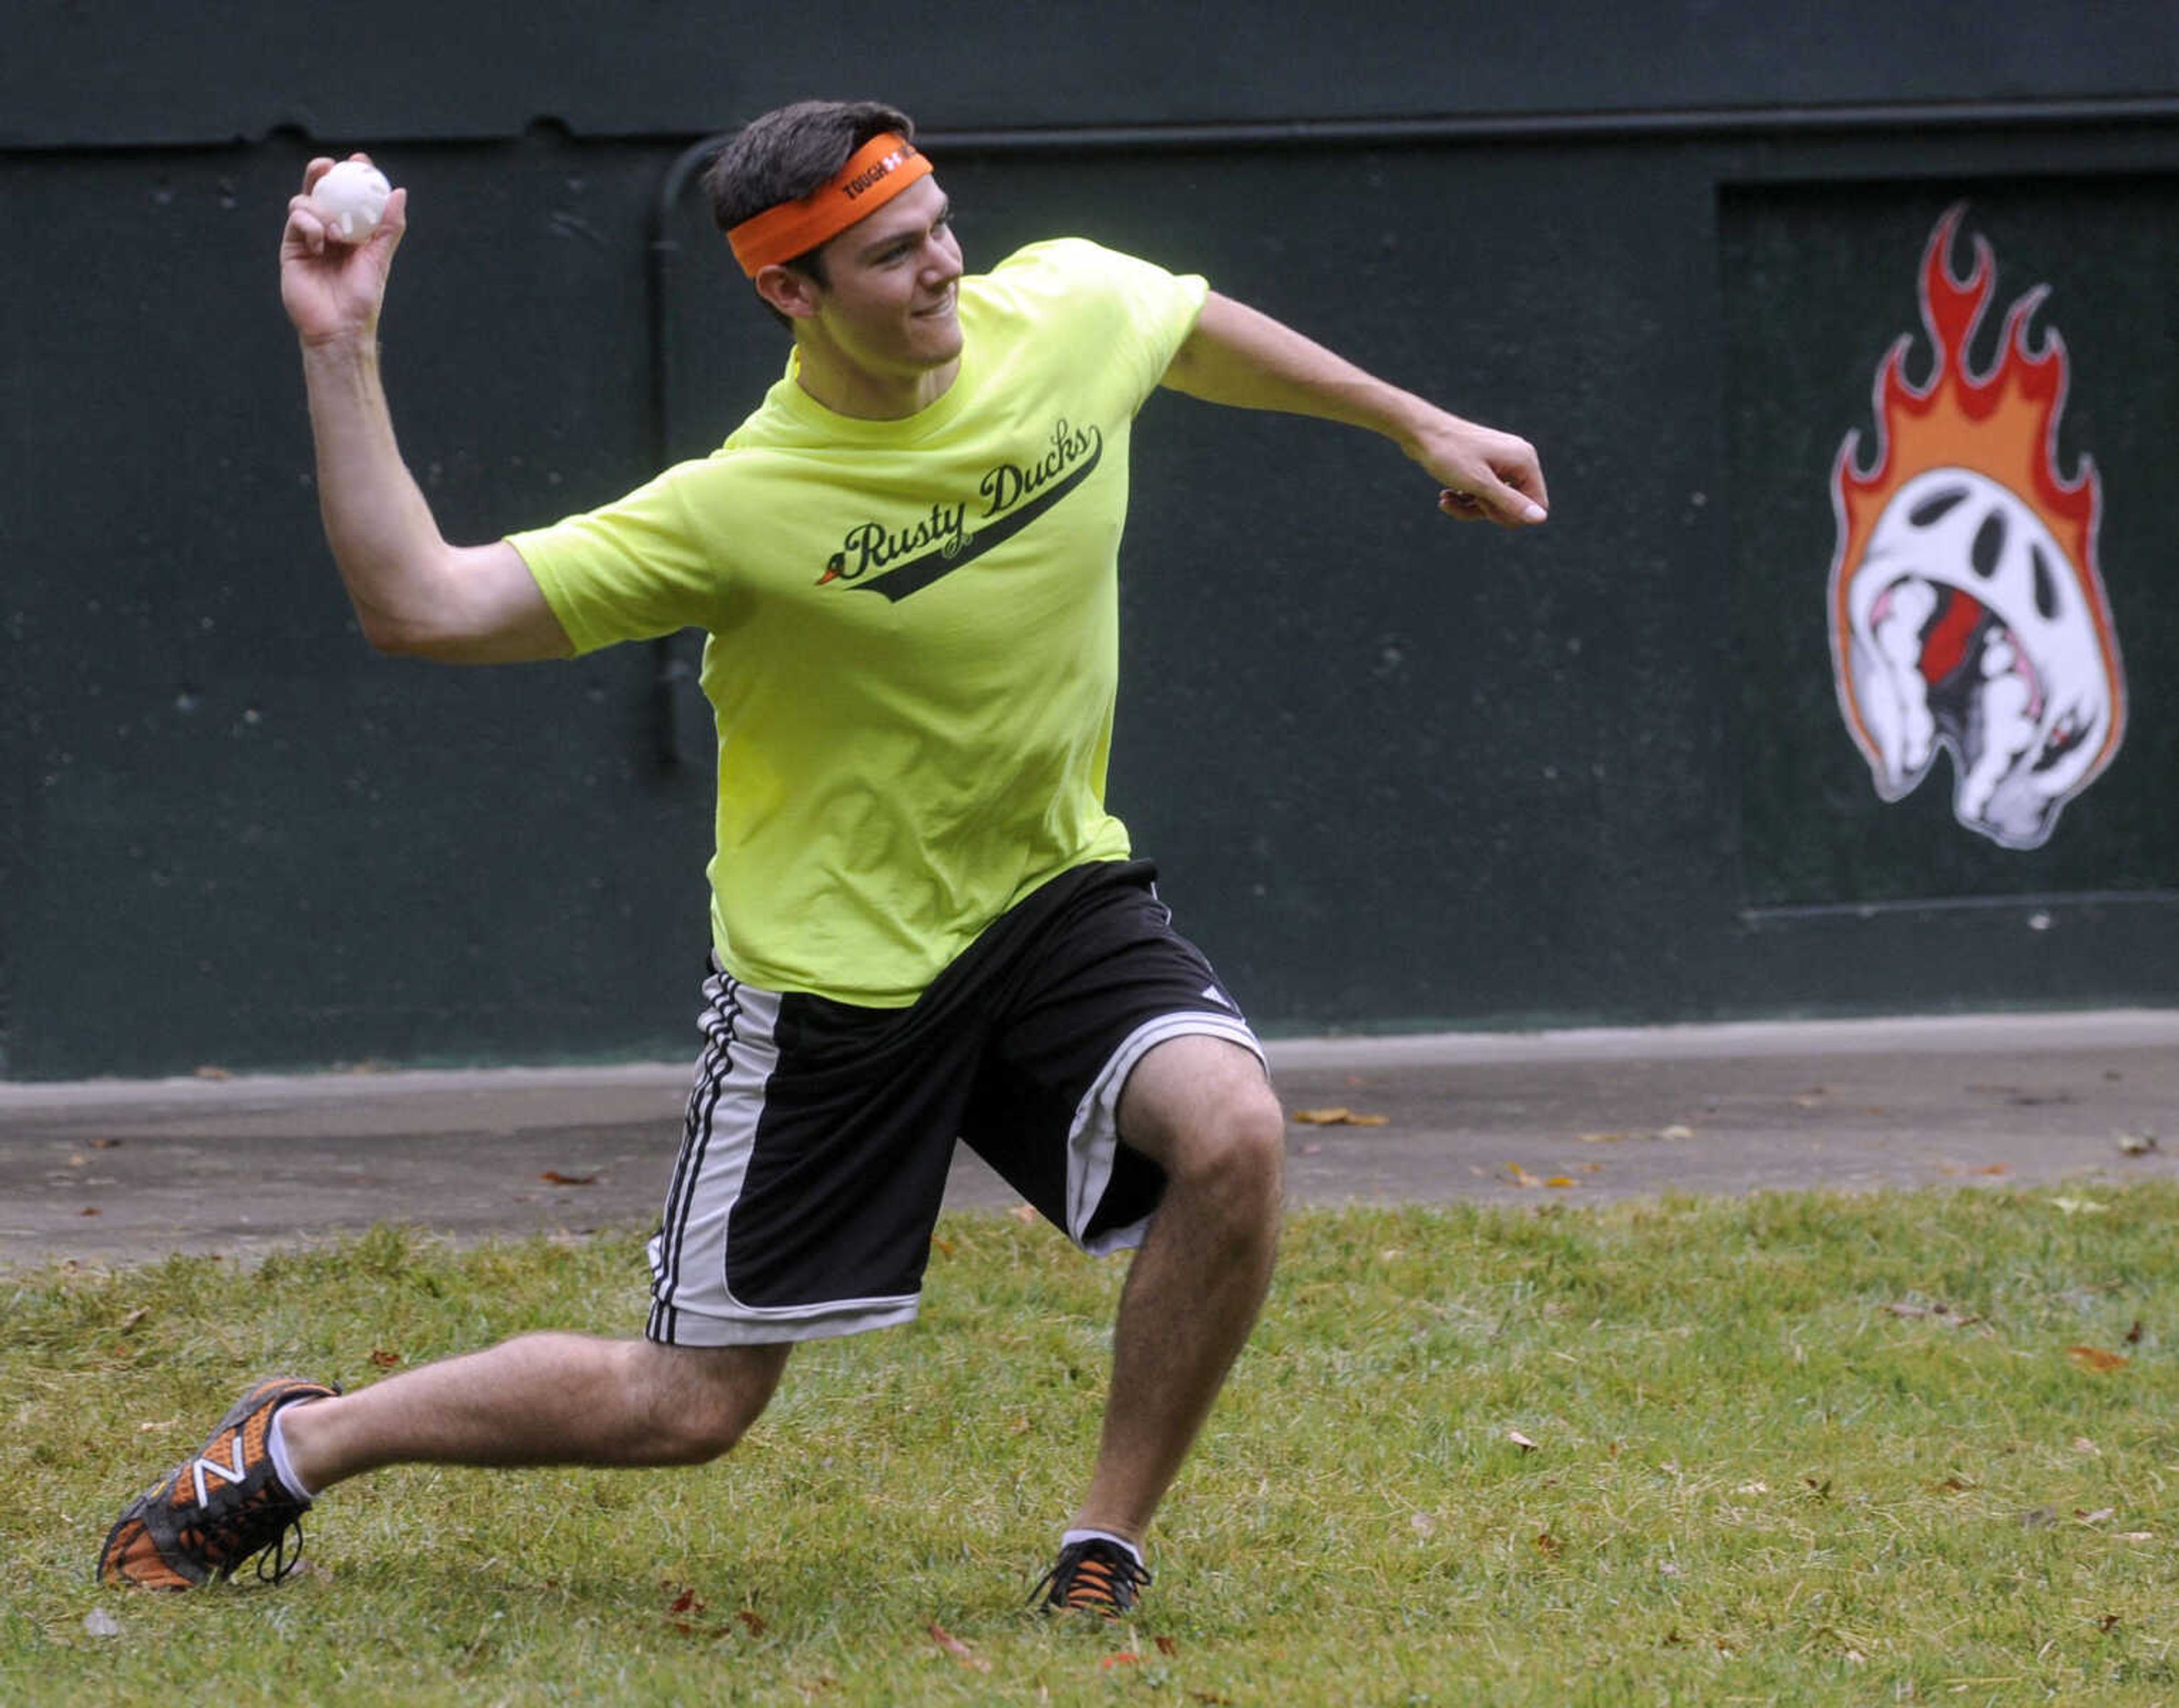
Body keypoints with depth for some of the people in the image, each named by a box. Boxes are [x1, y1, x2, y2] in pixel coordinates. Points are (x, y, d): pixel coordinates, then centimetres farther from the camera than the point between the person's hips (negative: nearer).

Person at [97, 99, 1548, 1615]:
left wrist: (1420, 425, 24)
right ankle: (284, 1452, 27)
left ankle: (1107, 1550, -8)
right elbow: (420, 605, -28)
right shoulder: (742, 506, -24)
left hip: (1056, 898, 4)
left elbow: (1207, 334, 16)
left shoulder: (1071, 310, -10)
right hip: (833, 967, -4)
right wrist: (341, 353, -34)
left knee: (1232, 1133, -28)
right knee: (686, 1407, 2)